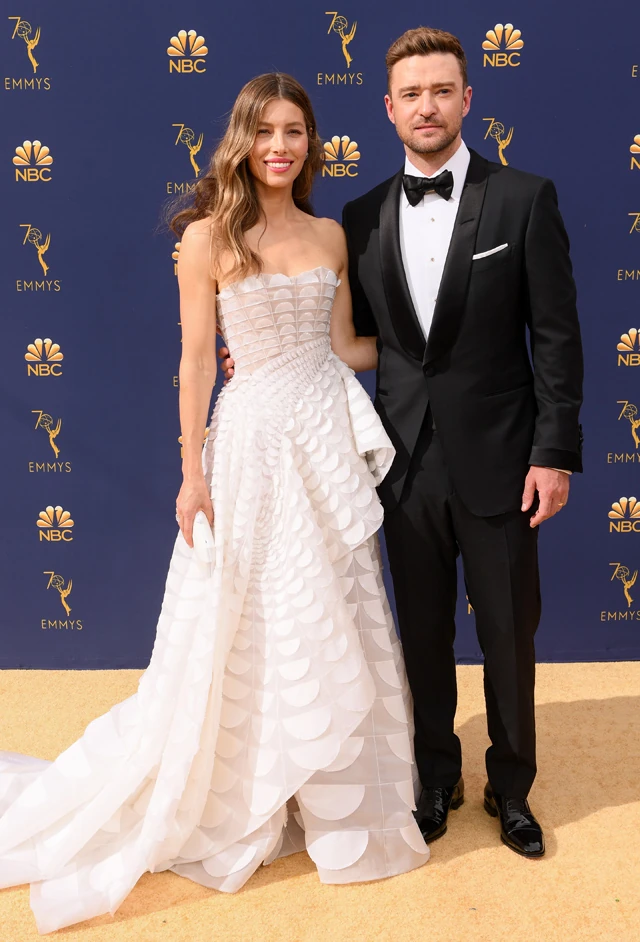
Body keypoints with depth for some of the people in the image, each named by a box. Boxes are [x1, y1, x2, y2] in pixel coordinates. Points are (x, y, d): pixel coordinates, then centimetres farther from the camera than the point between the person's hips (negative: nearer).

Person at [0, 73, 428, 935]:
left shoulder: (330, 236, 9)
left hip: (330, 439, 5)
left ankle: (337, 797, 33)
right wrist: (193, 472, -9)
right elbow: (196, 361, -7)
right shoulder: (208, 236, -4)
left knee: (338, 625, 12)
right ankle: (227, 805, 28)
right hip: (254, 442, -5)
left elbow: (344, 348, 9)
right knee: (243, 635, 6)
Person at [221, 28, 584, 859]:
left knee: (509, 636, 11)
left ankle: (510, 788, 34)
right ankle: (436, 778, 36)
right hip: (407, 463, 3)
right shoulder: (363, 217, 5)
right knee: (423, 635, 15)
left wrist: (555, 452, -10)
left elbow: (556, 336, -6)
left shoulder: (524, 198, -4)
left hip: (497, 462, -2)